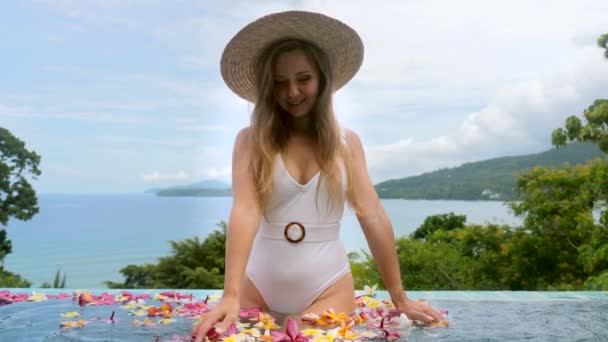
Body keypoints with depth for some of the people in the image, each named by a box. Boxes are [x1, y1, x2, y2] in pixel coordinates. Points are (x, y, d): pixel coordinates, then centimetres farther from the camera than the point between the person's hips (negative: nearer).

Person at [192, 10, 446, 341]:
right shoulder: (251, 140, -3)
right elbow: (244, 211, -17)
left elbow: (373, 217, 0)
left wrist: (400, 298, 1)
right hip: (258, 285, 0)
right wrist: (230, 295, -29)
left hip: (328, 287, 1)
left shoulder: (346, 142, 2)